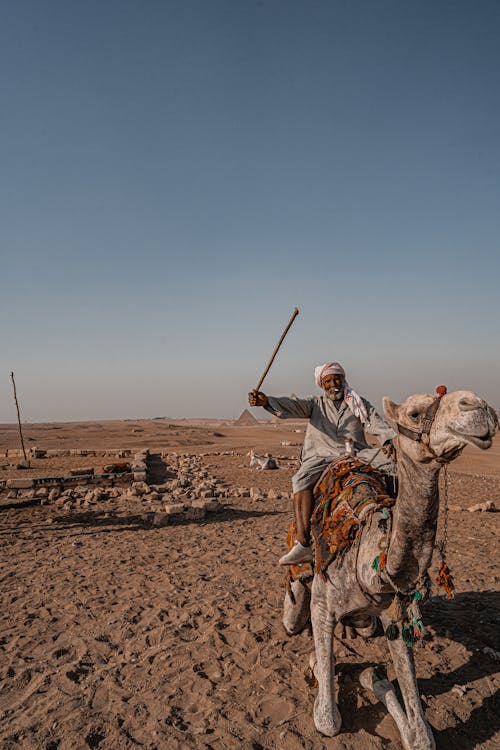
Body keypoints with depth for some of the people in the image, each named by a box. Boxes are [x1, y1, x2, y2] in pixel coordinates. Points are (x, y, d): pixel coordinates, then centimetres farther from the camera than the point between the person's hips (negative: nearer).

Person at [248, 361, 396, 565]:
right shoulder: (316, 404, 13)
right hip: (321, 457, -1)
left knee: (392, 458, -20)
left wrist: (388, 440, -21)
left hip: (356, 455, 2)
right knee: (301, 480, -30)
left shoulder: (360, 405, 16)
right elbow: (292, 406, -4)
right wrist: (266, 401, -23)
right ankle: (303, 545, -35)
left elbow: (376, 423, 2)